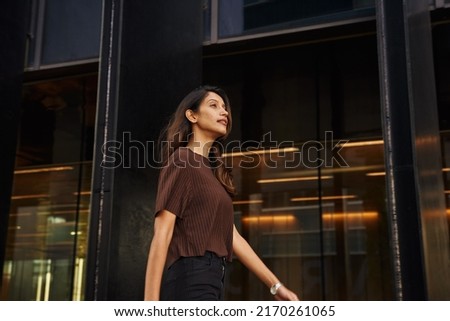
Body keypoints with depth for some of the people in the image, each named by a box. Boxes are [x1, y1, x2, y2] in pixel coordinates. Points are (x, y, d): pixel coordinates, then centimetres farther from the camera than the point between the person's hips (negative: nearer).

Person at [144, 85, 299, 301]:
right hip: (190, 278, -9)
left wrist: (275, 285, 15)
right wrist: (151, 302, -18)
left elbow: (231, 236, 18)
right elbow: (162, 234, -12)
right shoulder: (181, 162, -3)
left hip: (210, 279, 9)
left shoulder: (212, 172, 22)